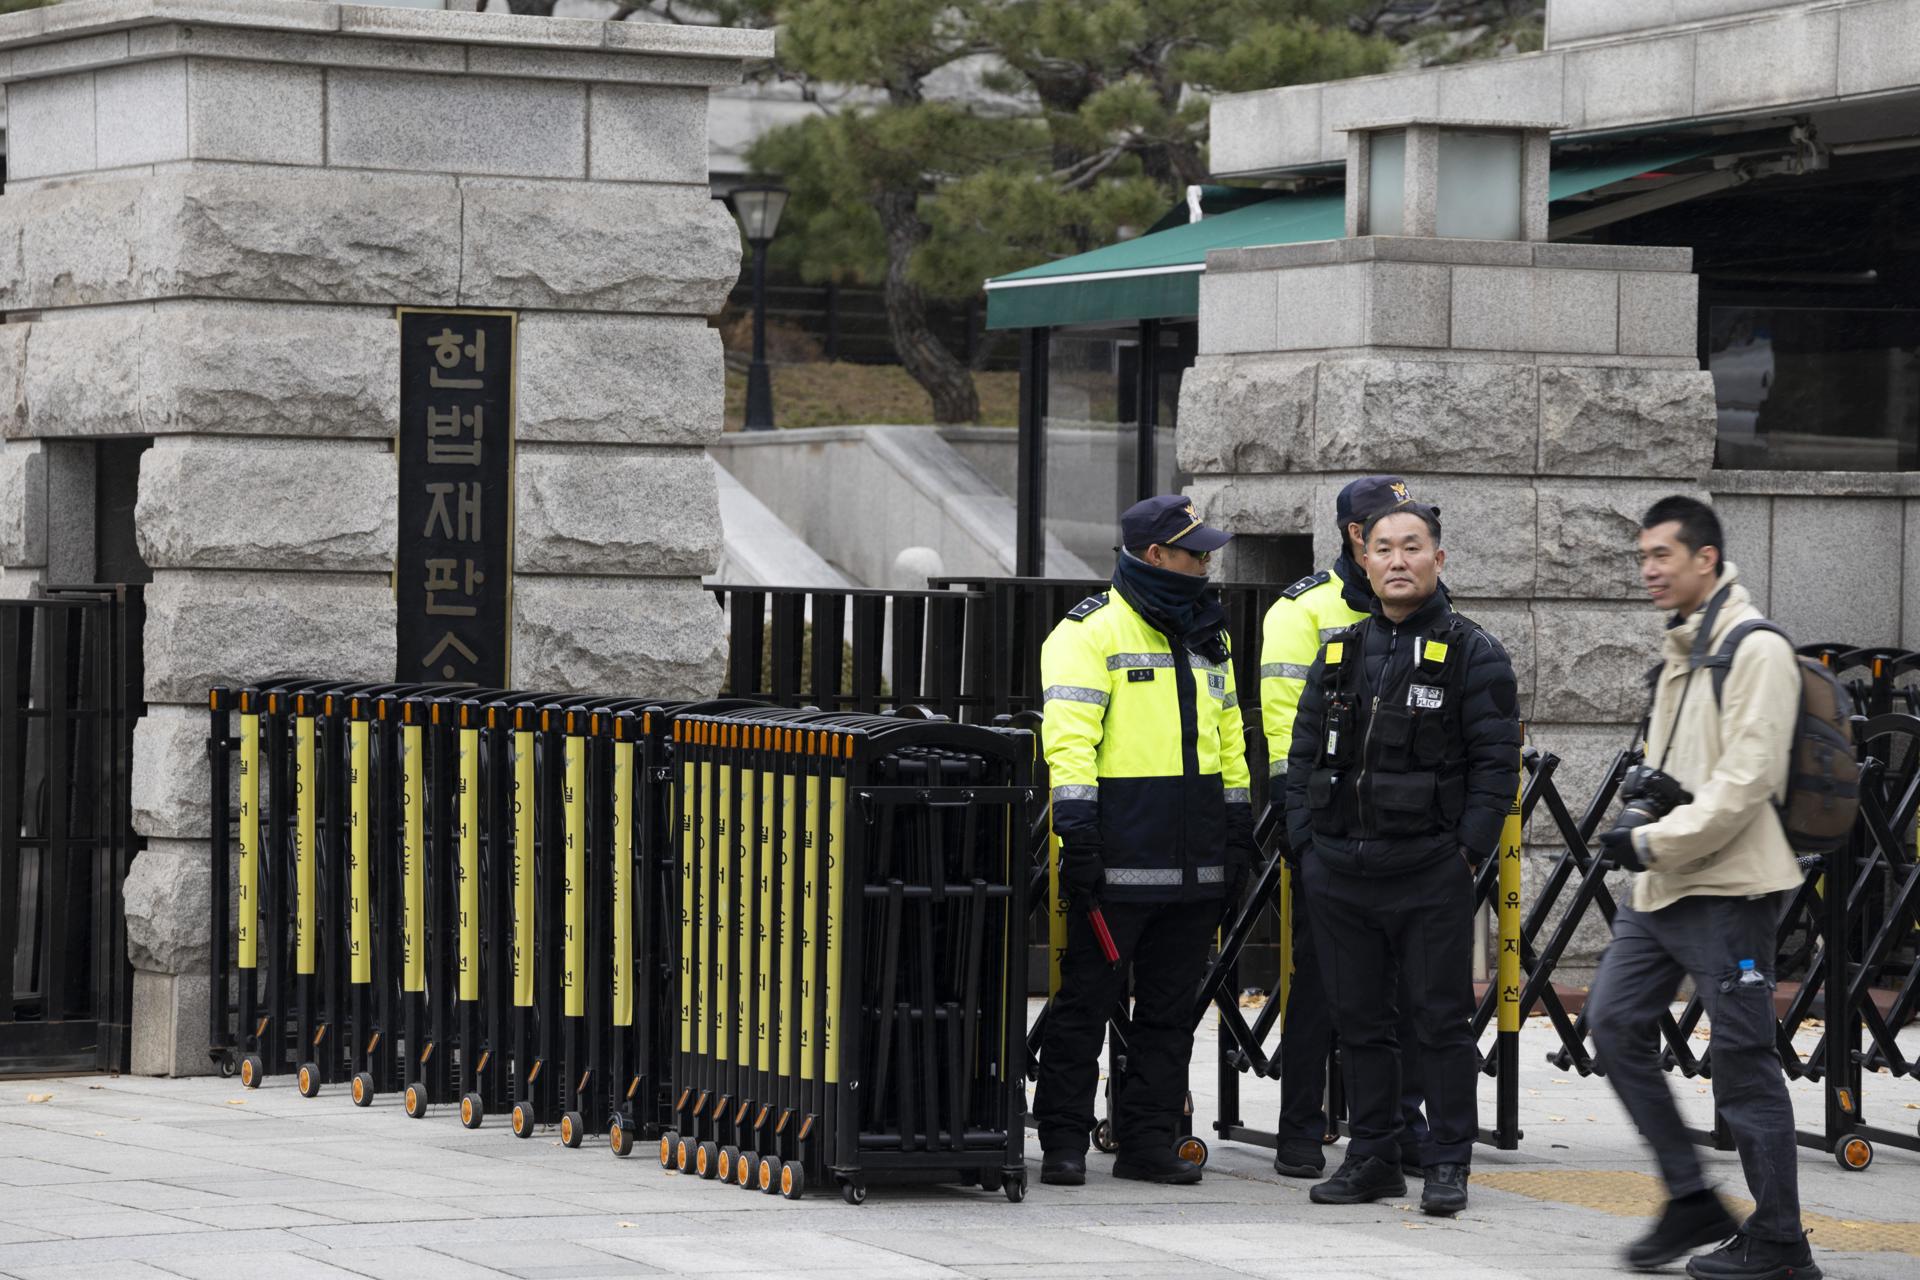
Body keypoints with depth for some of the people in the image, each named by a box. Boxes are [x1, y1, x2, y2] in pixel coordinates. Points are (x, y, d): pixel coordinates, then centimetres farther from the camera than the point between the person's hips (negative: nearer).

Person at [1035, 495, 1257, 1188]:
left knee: (1169, 1006, 9)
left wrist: (1238, 835, 17)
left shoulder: (1206, 639, 18)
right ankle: (1063, 1141, 4)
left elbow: (1230, 742, 23)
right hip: (1118, 862, -7)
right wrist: (1077, 836, -19)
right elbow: (1069, 740, -12)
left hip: (1193, 864, 7)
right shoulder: (1090, 633, -5)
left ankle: (1148, 1137, 14)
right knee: (1086, 1000, -2)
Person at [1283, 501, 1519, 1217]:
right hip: (1339, 873, 5)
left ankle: (1447, 1162, 5)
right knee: (1359, 1020, 9)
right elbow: (1304, 753, 17)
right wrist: (1305, 841, 7)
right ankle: (1372, 1156, 17)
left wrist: (1468, 850, -11)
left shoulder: (1472, 655, 0)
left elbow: (1496, 761, -4)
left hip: (1430, 870, -5)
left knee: (1443, 1021, -1)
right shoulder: (1340, 654, 14)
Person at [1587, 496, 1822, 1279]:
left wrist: (1656, 841, -17)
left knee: (1743, 1056, -4)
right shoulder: (1677, 653, 16)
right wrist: (1638, 814, 6)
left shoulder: (1756, 651, -11)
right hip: (1661, 888, 9)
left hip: (1727, 889, -9)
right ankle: (1692, 1201, 11)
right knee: (1614, 1021, 3)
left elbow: (1745, 782, -18)